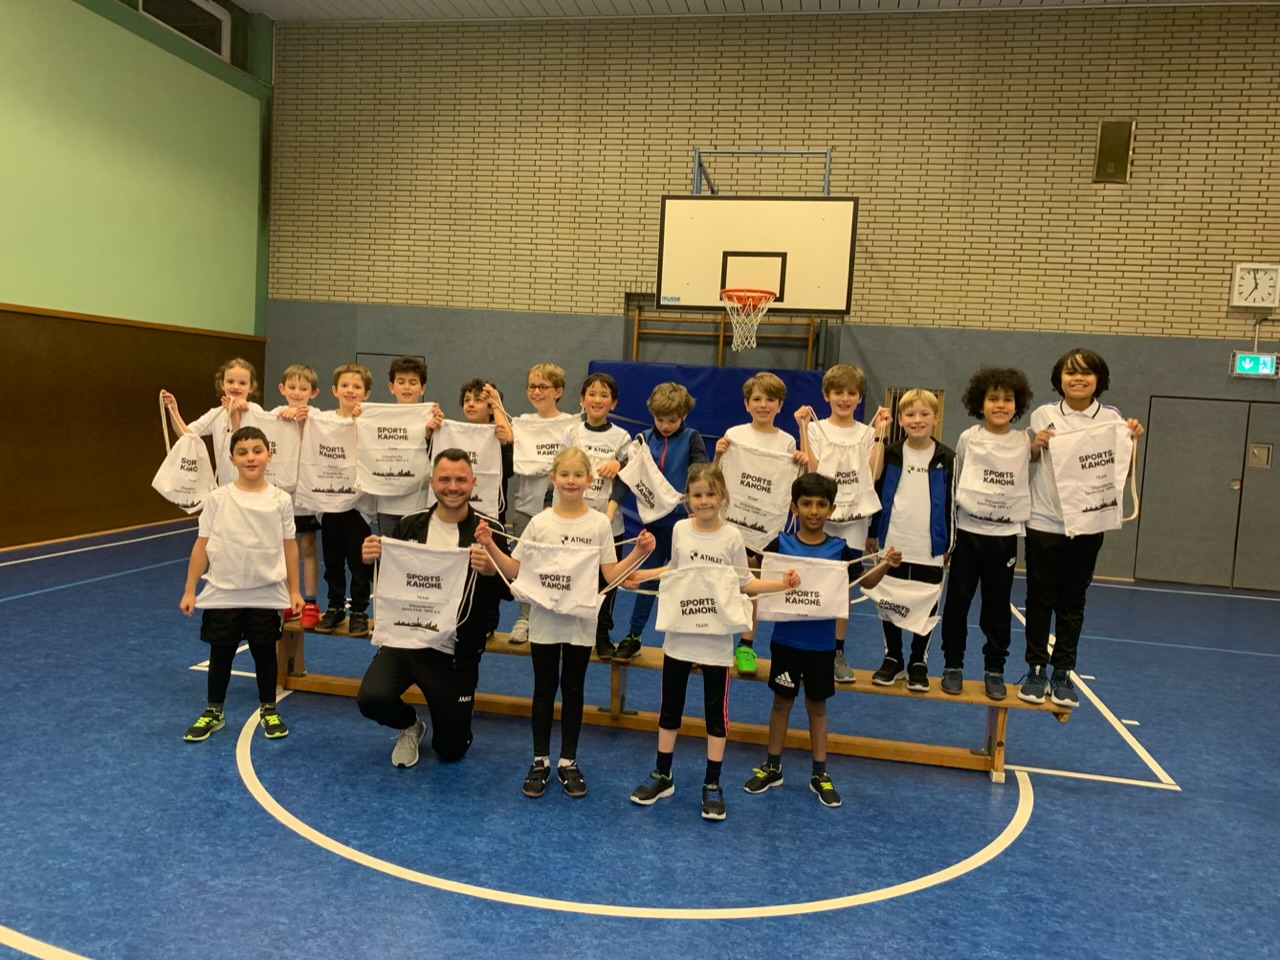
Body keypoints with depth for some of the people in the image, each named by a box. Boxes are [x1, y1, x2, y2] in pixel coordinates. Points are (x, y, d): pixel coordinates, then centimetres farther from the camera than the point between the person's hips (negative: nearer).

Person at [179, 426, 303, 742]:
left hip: (266, 594, 0)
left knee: (265, 652, 13)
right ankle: (213, 712, 31)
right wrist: (189, 590, -1)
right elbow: (202, 545, -2)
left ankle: (268, 709, 30)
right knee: (220, 653, 13)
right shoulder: (218, 499, -6)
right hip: (223, 593, 0)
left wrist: (294, 591, 3)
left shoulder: (280, 500, -5)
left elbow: (289, 547, 1)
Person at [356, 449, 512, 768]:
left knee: (451, 750, 5)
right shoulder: (410, 526, 2)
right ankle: (410, 725, 11)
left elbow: (510, 591, -10)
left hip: (456, 653, -1)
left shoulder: (489, 531, -6)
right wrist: (370, 560, -14)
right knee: (372, 698, -26)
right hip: (403, 639, 2)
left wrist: (492, 571, -31)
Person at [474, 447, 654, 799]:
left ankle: (568, 761, 25)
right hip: (545, 620, 0)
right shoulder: (539, 522, -4)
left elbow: (612, 574, -4)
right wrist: (489, 546, -13)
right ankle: (540, 760, 26)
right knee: (544, 689, 11)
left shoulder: (599, 523, -4)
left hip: (581, 621, 0)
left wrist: (639, 552, -15)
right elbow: (514, 571, -2)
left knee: (573, 690, 11)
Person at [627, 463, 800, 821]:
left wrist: (781, 583, -15)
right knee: (670, 706, 12)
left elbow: (744, 582, -3)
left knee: (716, 710, 6)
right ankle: (662, 776, 27)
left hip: (716, 637, -2)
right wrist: (643, 575, 6)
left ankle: (712, 786, 18)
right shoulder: (680, 529, -2)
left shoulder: (732, 537, -9)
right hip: (679, 632, 3)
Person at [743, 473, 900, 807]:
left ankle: (820, 774, 25)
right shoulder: (781, 544, -6)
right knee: (782, 701, 13)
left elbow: (865, 581, -1)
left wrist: (886, 564, -18)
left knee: (817, 705, 13)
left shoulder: (840, 549, -4)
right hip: (785, 638, 0)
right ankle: (772, 767, 28)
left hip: (822, 642, 0)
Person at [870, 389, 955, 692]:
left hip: (930, 549, -1)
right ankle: (892, 659, 24)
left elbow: (951, 504, 2)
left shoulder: (946, 458, -1)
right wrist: (872, 533, 4)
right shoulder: (890, 455, 1)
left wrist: (949, 545, 1)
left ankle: (919, 663, 22)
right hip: (893, 544, 1)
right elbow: (876, 494, 6)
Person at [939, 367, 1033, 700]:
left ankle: (994, 669, 21)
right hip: (967, 531, 0)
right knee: (957, 601, 6)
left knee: (997, 606, 8)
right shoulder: (968, 438, 0)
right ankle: (953, 665, 20)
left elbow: (1031, 484, 4)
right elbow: (954, 485, 4)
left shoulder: (1026, 443, 1)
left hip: (1004, 535, 0)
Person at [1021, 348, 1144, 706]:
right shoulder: (1044, 415, -1)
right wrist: (1035, 445, -10)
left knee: (1072, 603, 10)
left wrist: (1133, 440, -12)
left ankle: (1062, 673, 20)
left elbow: (1126, 469, 4)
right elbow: (1027, 461, 10)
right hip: (1044, 522, 0)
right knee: (1040, 599, 7)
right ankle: (1036, 670, 19)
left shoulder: (1111, 418, 0)